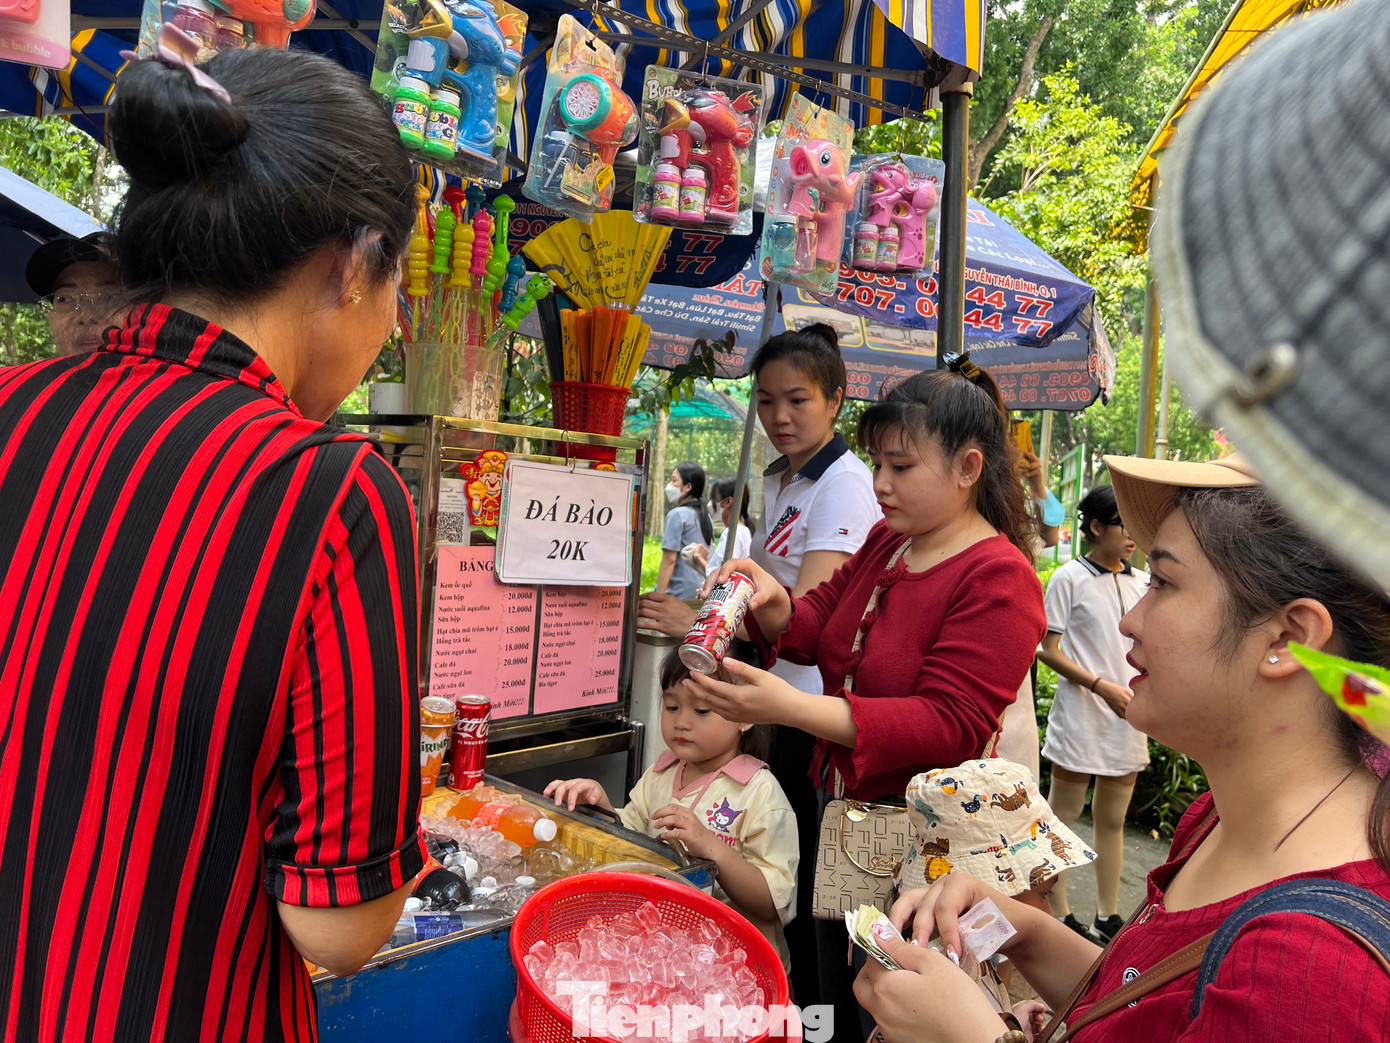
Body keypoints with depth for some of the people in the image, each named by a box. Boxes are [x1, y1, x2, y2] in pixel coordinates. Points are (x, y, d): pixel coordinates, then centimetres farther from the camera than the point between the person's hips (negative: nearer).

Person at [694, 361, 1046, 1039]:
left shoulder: (999, 581, -20)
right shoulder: (886, 542, 5)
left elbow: (949, 726, -26)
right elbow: (819, 625, 10)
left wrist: (789, 708, -34)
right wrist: (771, 604, -15)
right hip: (837, 805, 7)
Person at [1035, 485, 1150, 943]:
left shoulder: (1143, 582, 10)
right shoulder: (1070, 577, -6)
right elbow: (1047, 649, -8)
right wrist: (1101, 686, -16)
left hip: (1128, 720, 6)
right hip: (1079, 718, -5)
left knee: (1112, 820, 14)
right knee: (1062, 818, 3)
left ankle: (1108, 916, 25)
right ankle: (1060, 916, 15)